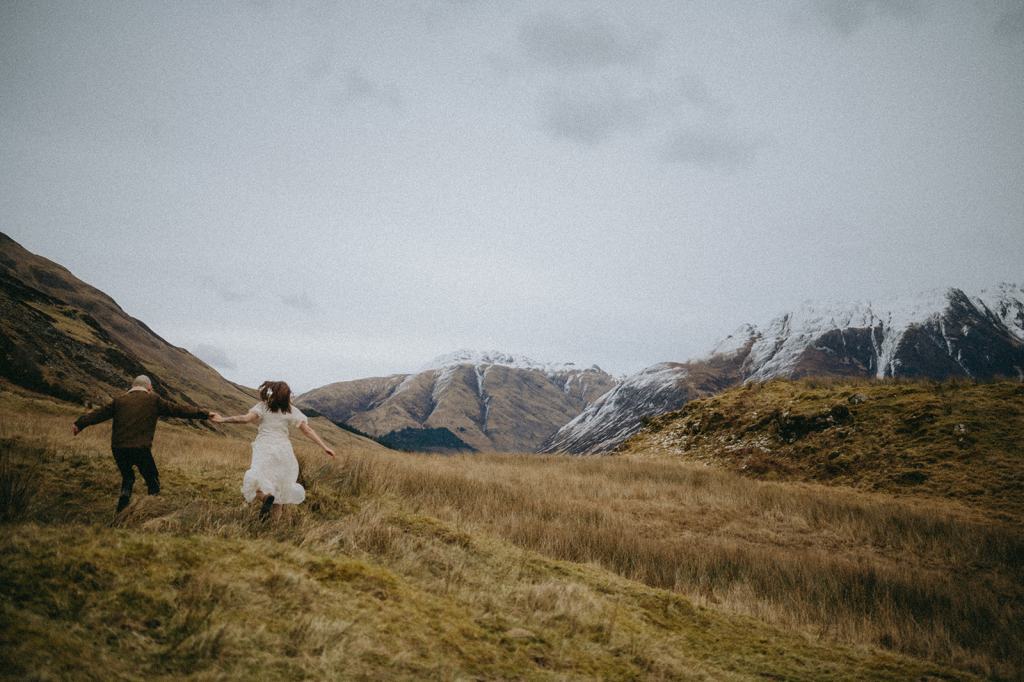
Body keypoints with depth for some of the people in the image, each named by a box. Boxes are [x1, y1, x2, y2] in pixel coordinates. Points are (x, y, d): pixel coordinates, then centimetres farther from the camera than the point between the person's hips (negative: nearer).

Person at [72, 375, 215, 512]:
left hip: (118, 449, 4)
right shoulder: (153, 400, 4)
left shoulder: (119, 401, 13)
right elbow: (178, 410, 3)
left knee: (127, 478, 24)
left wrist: (79, 423, 31)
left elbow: (98, 414, 17)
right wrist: (205, 413, 6)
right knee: (152, 480, 11)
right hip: (141, 449, -4)